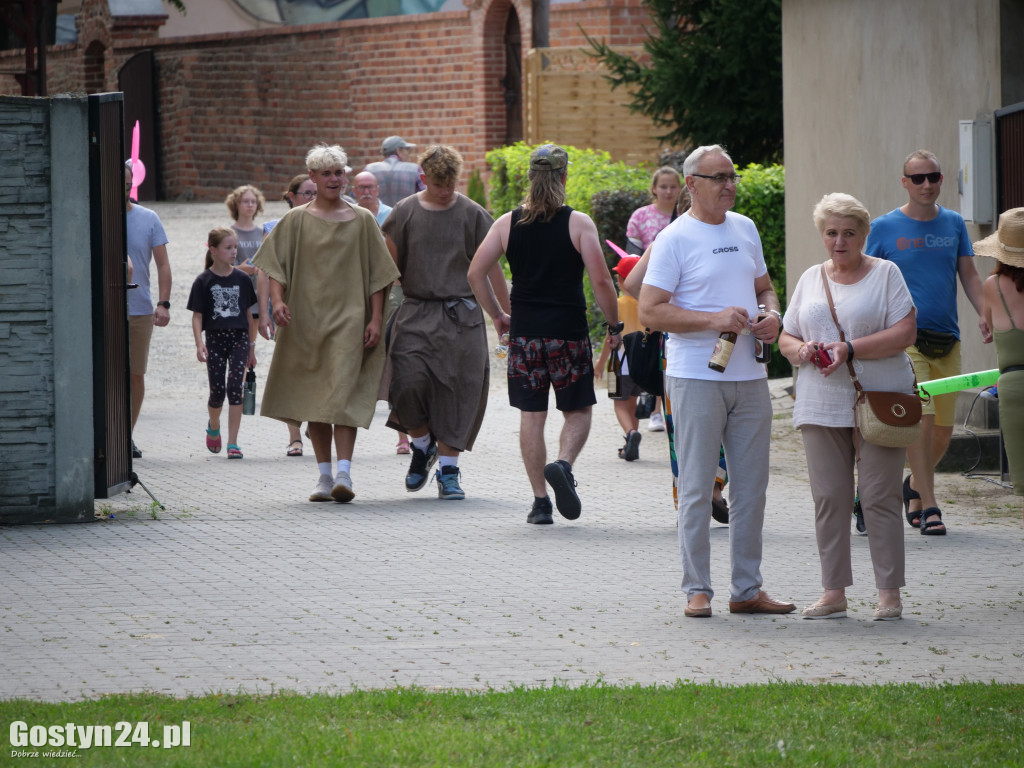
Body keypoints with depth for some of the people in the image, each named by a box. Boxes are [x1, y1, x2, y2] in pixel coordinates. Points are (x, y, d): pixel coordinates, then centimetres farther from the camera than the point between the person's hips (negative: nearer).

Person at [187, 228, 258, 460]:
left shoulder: (242, 279, 6)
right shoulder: (204, 281, -1)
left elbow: (248, 314, 13)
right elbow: (197, 315, -2)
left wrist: (251, 347, 14)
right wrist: (199, 343, -16)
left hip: (239, 338, 1)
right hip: (215, 338, -1)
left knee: (235, 388, -10)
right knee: (217, 391, 1)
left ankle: (233, 442, -7)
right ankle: (213, 427, 33)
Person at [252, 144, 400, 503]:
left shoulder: (362, 220, 6)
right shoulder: (295, 220, 6)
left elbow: (377, 274, 6)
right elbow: (275, 265, 2)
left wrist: (376, 318, -2)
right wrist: (277, 300, -16)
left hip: (348, 318, -2)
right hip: (305, 318, 2)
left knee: (343, 395, -13)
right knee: (314, 396, 5)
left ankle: (344, 473, -19)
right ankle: (324, 474, 13)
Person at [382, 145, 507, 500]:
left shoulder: (472, 214, 3)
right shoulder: (405, 213, 5)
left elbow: (490, 270, 7)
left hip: (461, 316, 0)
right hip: (416, 313, 0)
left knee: (456, 390, -4)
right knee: (408, 381, -15)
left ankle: (448, 471, 5)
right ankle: (422, 446, 12)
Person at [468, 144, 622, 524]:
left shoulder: (508, 223, 2)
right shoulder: (578, 223, -7)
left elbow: (475, 272, 1)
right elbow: (601, 281, -11)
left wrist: (497, 315, 14)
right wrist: (614, 325, 2)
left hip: (524, 332, 2)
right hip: (569, 332, -2)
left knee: (531, 415, 7)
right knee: (578, 411, 11)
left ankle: (540, 501, 5)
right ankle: (563, 464, -16)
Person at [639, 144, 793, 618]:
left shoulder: (745, 229, 14)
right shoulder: (675, 238, -6)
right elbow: (650, 312, -12)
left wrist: (772, 315, 2)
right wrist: (715, 320, -20)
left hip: (749, 377, 6)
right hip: (697, 377, -6)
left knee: (751, 485, 8)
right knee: (697, 488, -3)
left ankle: (747, 589, 16)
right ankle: (697, 590, 3)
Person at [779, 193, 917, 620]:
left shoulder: (886, 274, 3)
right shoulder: (810, 280, 16)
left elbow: (905, 333, -8)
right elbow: (786, 338, 17)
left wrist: (850, 350, -17)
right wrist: (801, 351, -7)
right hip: (821, 405, 4)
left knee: (879, 497, -5)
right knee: (828, 498, 1)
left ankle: (889, 593, -1)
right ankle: (833, 592, 6)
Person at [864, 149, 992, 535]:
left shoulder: (954, 224, 10)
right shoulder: (884, 228, 0)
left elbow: (969, 275, 9)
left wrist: (984, 313, -7)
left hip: (946, 339, 4)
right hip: (905, 337, -4)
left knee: (943, 427, 6)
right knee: (920, 415, -16)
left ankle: (915, 485, 32)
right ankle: (929, 506, -12)